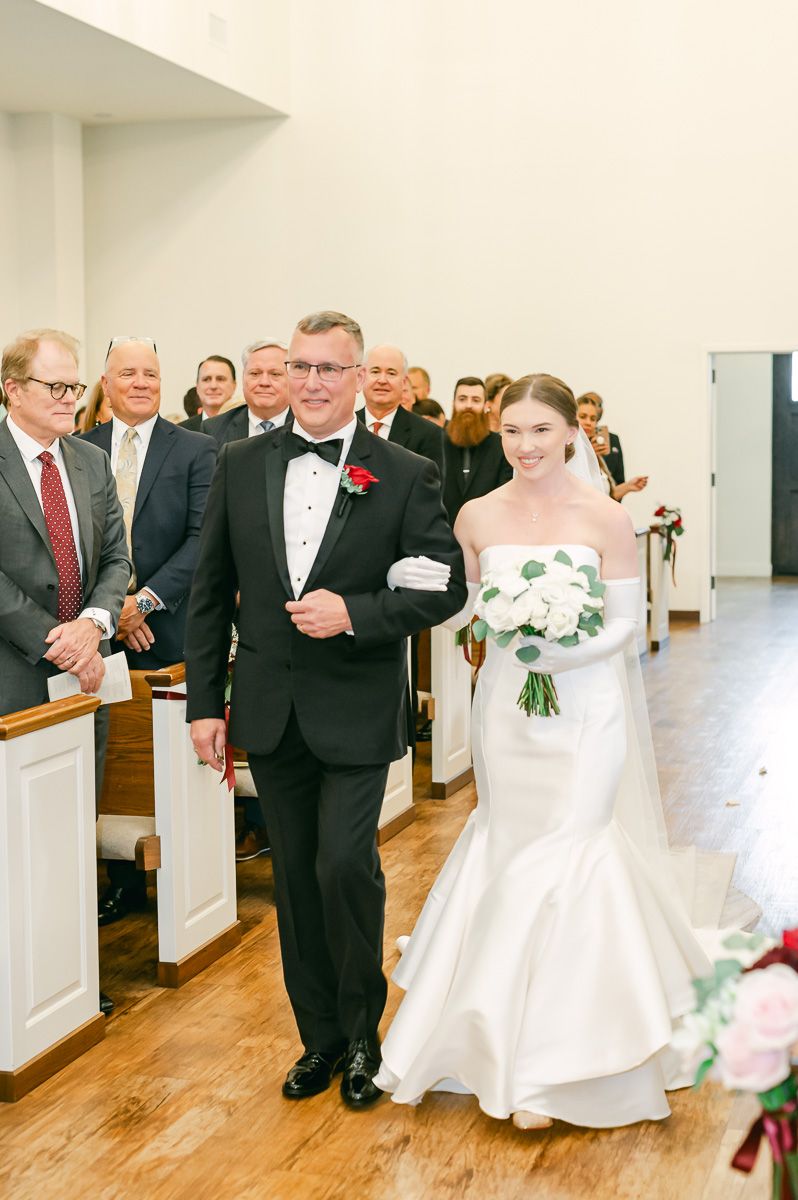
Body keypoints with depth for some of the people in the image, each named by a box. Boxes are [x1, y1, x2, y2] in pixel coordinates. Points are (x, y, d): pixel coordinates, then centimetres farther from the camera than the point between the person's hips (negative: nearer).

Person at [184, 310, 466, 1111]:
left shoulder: (405, 475, -5)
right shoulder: (241, 465, 4)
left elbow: (445, 587, -5)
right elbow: (211, 589, 6)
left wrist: (354, 614, -20)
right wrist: (205, 701, 2)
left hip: (356, 713, -3)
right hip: (269, 709, 4)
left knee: (345, 866, -9)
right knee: (295, 876, 12)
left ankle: (361, 1033, 15)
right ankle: (319, 1038, 28)